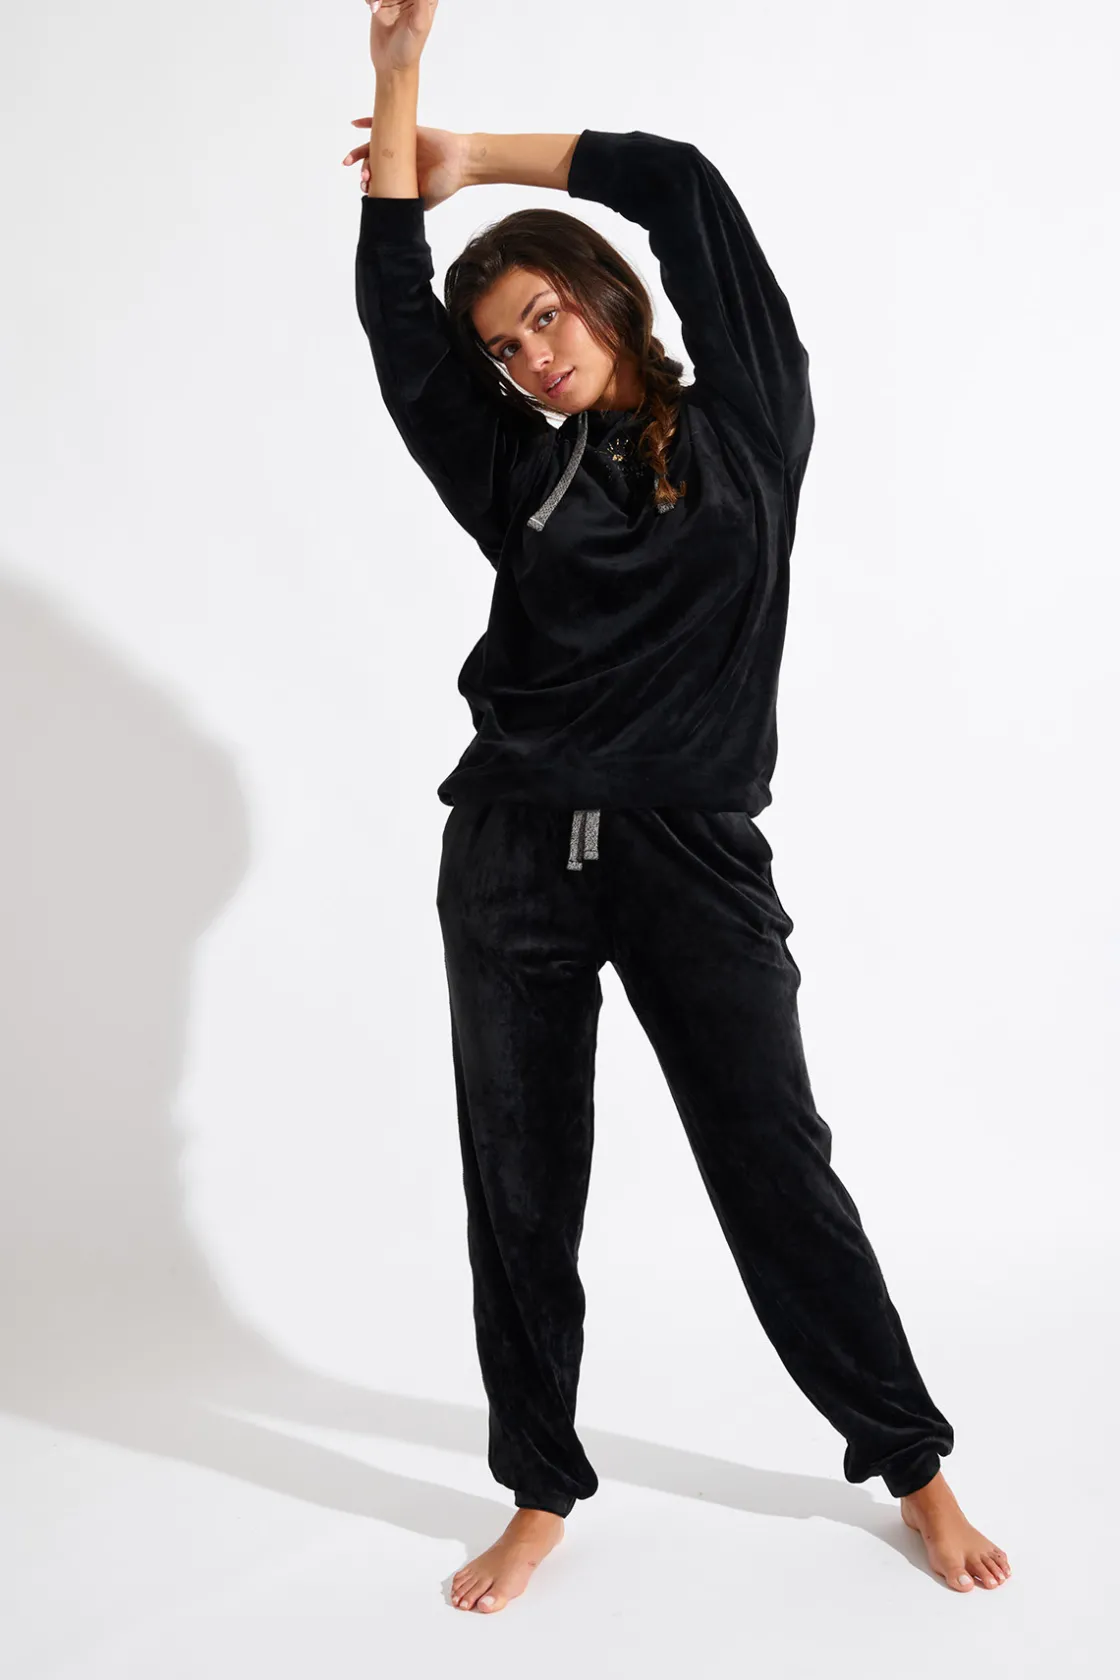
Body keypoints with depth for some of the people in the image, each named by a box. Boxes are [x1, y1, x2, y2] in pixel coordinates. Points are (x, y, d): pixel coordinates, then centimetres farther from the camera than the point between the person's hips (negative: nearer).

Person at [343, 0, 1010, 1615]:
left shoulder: (746, 422, 6)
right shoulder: (516, 473, 12)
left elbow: (682, 185, 4)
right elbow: (394, 302, 10)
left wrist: (478, 156, 12)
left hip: (693, 856, -3)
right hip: (513, 857, 3)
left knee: (777, 1164, 4)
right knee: (520, 1183, 7)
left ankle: (912, 1464, 24)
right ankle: (543, 1493, 25)